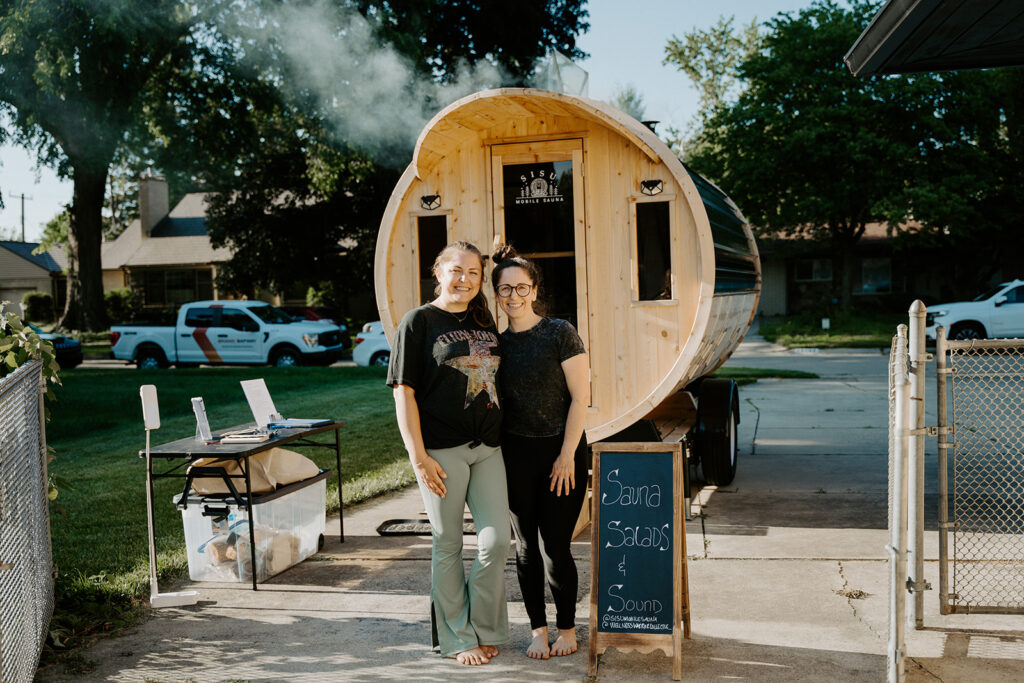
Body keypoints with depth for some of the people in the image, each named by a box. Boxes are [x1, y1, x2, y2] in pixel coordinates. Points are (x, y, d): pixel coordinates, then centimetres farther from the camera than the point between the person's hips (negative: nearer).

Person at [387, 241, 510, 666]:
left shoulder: (484, 321, 13)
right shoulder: (419, 322, -4)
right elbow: (404, 392, -8)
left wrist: (505, 438, 14)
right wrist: (419, 458, -13)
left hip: (488, 447, 5)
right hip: (442, 450, -5)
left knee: (497, 539, 3)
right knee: (448, 545, 5)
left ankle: (484, 630, 22)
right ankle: (457, 639, 20)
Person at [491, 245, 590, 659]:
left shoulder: (560, 334, -5)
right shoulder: (497, 343, 7)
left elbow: (580, 397, -7)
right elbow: (494, 403, 11)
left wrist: (567, 456, -11)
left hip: (560, 453, -3)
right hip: (515, 455, 4)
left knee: (555, 548, -1)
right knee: (526, 548, 8)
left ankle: (567, 629, 18)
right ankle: (538, 629, 23)